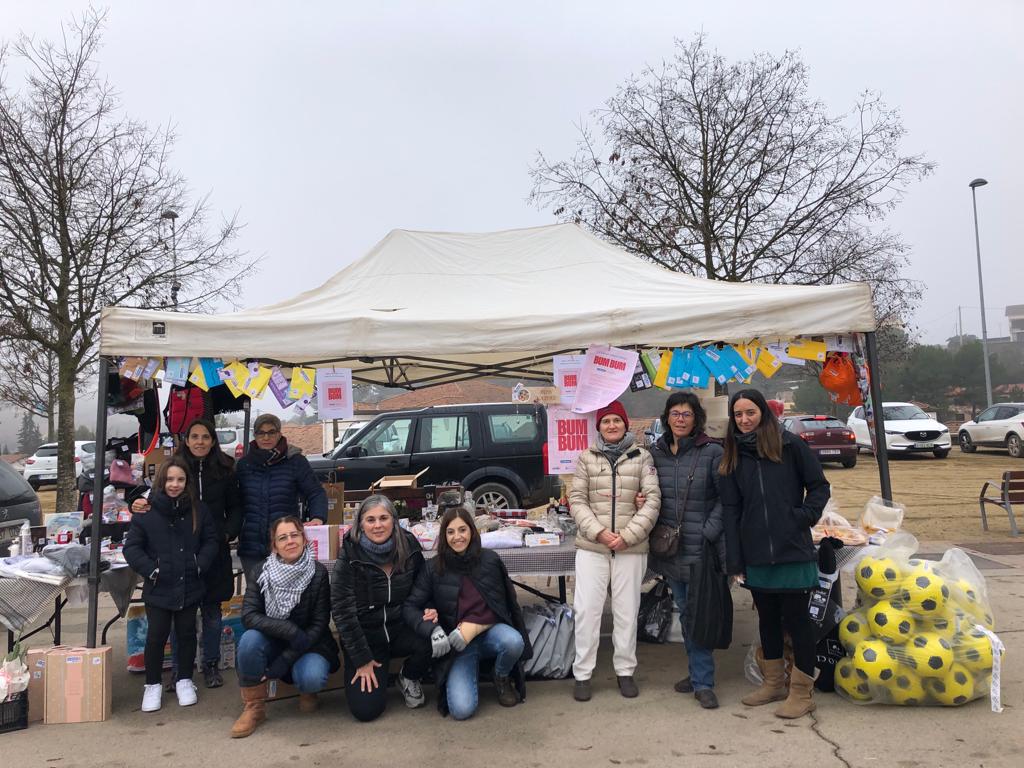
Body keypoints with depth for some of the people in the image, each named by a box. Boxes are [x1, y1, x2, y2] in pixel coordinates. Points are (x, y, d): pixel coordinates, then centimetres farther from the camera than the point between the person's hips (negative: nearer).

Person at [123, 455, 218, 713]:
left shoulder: (198, 509, 1)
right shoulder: (146, 510, -7)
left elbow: (210, 541, 5)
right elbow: (131, 547, -4)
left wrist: (200, 565, -8)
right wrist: (150, 569, -14)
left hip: (190, 586, 2)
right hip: (157, 588, -2)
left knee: (187, 633, 12)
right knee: (156, 635, 4)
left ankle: (184, 680, 29)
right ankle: (153, 684, 23)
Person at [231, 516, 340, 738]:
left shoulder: (318, 573, -14)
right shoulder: (261, 572, -9)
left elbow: (319, 625, -13)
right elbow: (248, 615, -17)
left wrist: (283, 662, -21)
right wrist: (289, 630, -30)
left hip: (309, 645, -2)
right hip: (272, 643, 2)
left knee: (311, 677, -32)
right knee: (250, 639, -30)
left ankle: (307, 691, 7)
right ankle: (253, 707, -10)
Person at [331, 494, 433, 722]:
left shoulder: (409, 547, -7)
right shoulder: (349, 556, -16)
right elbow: (342, 609, -13)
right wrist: (362, 659, -11)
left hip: (401, 628, 2)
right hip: (365, 636, -2)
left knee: (432, 643, -30)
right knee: (366, 709, -16)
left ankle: (409, 678, 6)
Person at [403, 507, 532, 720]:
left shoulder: (489, 561, -5)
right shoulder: (434, 569, -4)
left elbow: (499, 607, -3)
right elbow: (410, 607, -7)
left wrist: (473, 627, -20)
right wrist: (432, 629, -25)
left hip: (489, 631, 1)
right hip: (456, 644, 0)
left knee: (513, 642, -35)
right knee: (462, 709, -20)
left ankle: (502, 679, 2)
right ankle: (472, 669, 15)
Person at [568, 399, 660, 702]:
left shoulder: (642, 456, 3)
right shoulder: (587, 457, 5)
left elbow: (652, 499, -3)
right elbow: (577, 499, 2)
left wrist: (628, 535, -12)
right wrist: (599, 532, -12)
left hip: (631, 548, 0)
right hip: (591, 546, 0)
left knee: (627, 610, 9)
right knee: (586, 608, 0)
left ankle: (625, 671, 25)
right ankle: (582, 673, 13)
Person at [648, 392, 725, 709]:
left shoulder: (712, 452, -7)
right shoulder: (656, 452, 7)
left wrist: (709, 532, -12)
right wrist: (654, 527, 4)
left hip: (700, 550, -5)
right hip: (670, 548, 5)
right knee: (685, 612, 14)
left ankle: (702, 682, 7)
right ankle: (698, 673, 27)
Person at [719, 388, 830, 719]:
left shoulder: (790, 445, -4)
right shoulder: (733, 456, 8)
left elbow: (819, 486, 2)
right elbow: (731, 510, 7)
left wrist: (804, 516, -13)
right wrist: (735, 560, 3)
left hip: (793, 552, -4)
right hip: (756, 555, 5)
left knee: (796, 618, 3)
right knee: (767, 619, 16)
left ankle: (801, 692, 15)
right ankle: (773, 683, 30)